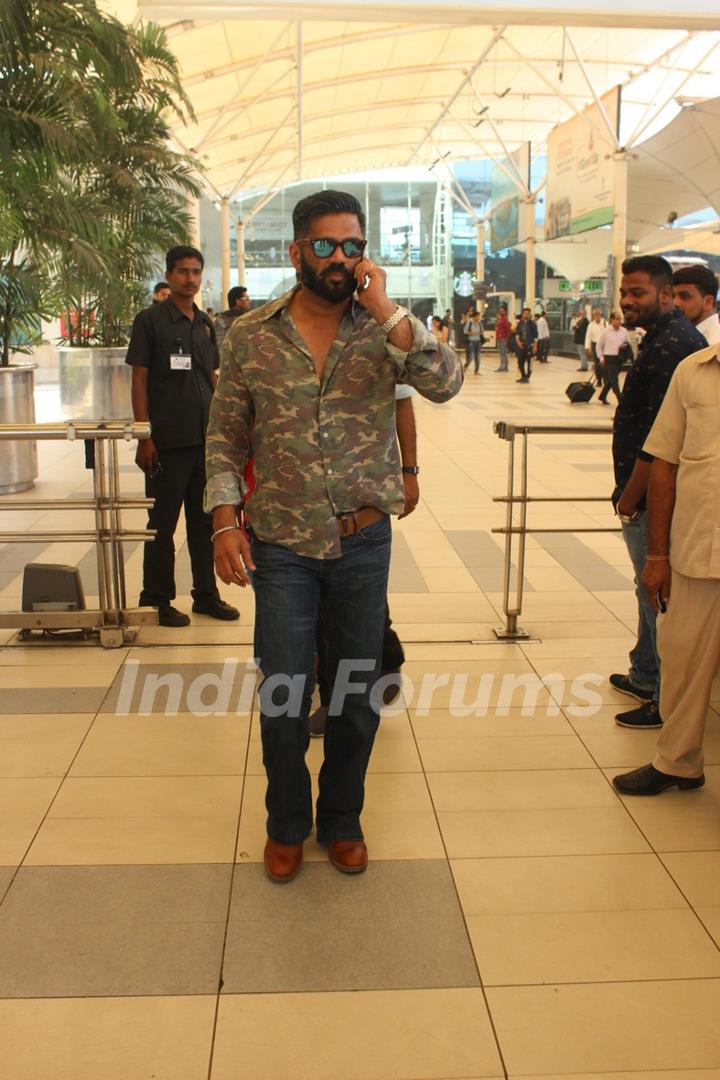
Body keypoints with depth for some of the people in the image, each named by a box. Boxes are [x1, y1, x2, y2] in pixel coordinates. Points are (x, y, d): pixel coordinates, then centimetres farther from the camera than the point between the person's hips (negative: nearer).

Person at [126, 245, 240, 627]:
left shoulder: (205, 323, 12)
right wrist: (144, 438, -12)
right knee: (162, 523, 4)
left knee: (205, 521, 13)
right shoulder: (150, 320, -4)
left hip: (206, 439, 5)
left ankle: (206, 595, 24)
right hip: (168, 441, -5)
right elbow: (139, 381, -7)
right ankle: (156, 600, 15)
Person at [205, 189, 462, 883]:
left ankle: (342, 819, 34)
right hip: (282, 546, -1)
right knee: (281, 695, 7)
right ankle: (287, 825, 31)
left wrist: (385, 310, -21)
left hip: (365, 541, 1)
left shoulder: (385, 330, -1)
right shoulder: (250, 336, -1)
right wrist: (224, 522, -5)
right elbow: (224, 437, 4)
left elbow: (445, 384, -18)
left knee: (358, 692, 12)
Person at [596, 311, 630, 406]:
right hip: (609, 358, -4)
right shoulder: (606, 331, -4)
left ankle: (602, 396, 33)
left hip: (619, 359, 4)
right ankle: (621, 399, -7)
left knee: (610, 380, 15)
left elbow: (628, 344, 15)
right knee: (613, 380, -8)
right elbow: (599, 346, 2)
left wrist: (625, 346, -8)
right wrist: (601, 357, -6)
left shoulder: (624, 331, 6)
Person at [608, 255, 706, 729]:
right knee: (653, 592, 21)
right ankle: (645, 677, 36)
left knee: (658, 599, -1)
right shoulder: (667, 337, 14)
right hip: (651, 494, 11)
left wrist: (629, 498, -17)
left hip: (652, 498, -11)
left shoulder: (670, 347, -20)